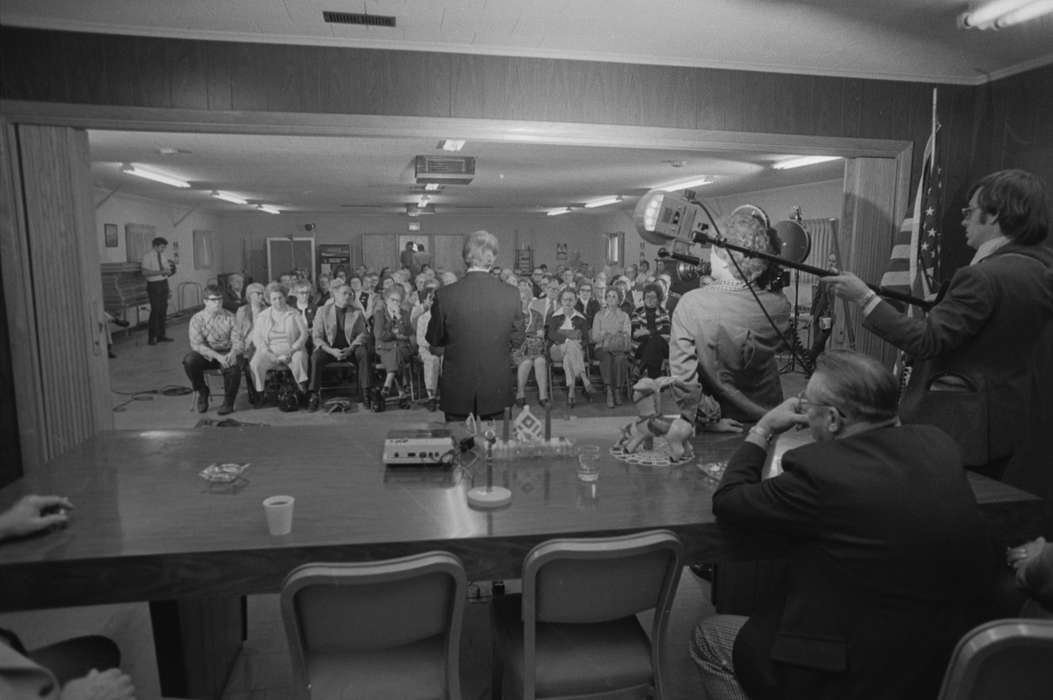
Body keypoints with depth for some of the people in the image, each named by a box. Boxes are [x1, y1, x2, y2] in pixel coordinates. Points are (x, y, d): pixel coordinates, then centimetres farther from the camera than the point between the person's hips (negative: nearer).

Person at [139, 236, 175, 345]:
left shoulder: (164, 256, 11)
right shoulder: (148, 257, -8)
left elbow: (169, 270, 18)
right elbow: (145, 272, -18)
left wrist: (167, 272, -5)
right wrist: (160, 272, -23)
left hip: (164, 284, 6)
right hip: (154, 285, -6)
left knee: (163, 311, 9)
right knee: (155, 310, -9)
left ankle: (161, 335, 18)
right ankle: (152, 337, -2)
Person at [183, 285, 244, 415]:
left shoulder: (230, 317, 0)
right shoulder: (197, 319, -4)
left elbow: (239, 341, -5)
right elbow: (196, 344, -14)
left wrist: (233, 353, -29)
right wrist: (217, 356, -28)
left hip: (226, 353, 0)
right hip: (206, 354, 1)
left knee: (233, 367, -33)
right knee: (189, 361, -31)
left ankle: (228, 402, -6)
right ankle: (202, 392, -1)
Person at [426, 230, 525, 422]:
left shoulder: (445, 294, -14)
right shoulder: (510, 294, -11)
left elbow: (433, 339, -1)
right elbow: (517, 340, 0)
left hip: (456, 390, -1)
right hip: (496, 390, 1)